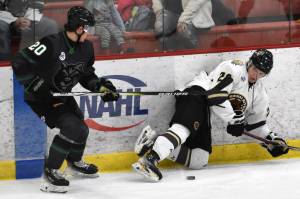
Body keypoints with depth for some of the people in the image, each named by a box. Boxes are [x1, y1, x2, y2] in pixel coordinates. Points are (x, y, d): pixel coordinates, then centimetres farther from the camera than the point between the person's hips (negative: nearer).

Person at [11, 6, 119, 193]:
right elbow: (20, 63, -30)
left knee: (81, 129, 14)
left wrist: (101, 86, -9)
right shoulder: (51, 44, -28)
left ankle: (75, 162, 44)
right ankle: (51, 171, -8)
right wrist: (38, 88, -28)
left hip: (62, 95, 8)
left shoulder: (86, 48, -3)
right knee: (71, 127, -21)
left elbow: (87, 75, 11)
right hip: (40, 98, -8)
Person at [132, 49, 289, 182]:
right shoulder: (234, 69, -9)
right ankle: (150, 158, -54)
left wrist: (271, 139, 14)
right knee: (186, 128, -39)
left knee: (199, 160, -5)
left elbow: (256, 122, 26)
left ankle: (153, 141, -12)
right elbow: (215, 94, -18)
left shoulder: (259, 93, 19)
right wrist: (234, 119, -15)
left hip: (204, 116, 9)